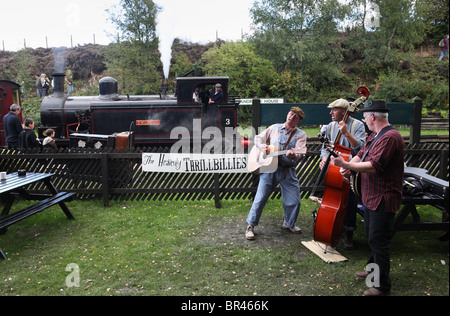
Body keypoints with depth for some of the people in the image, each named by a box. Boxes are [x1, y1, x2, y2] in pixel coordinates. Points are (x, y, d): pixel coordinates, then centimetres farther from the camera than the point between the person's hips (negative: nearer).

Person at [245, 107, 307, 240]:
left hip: (288, 170, 0)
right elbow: (258, 138, 18)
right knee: (260, 198, -2)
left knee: (294, 201, 1)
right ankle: (251, 226, 12)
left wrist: (293, 155, -33)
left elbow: (299, 154, -9)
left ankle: (289, 223, 29)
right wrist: (261, 146, -4)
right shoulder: (274, 128, 11)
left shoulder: (301, 135, 6)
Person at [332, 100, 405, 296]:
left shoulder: (390, 137, -22)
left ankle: (382, 285, 11)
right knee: (372, 238, 24)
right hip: (371, 197, 11)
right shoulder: (375, 136, 13)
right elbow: (361, 155, 13)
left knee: (378, 242, -2)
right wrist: (348, 165, -8)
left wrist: (346, 165, -29)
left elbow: (374, 166, -30)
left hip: (383, 200, -10)